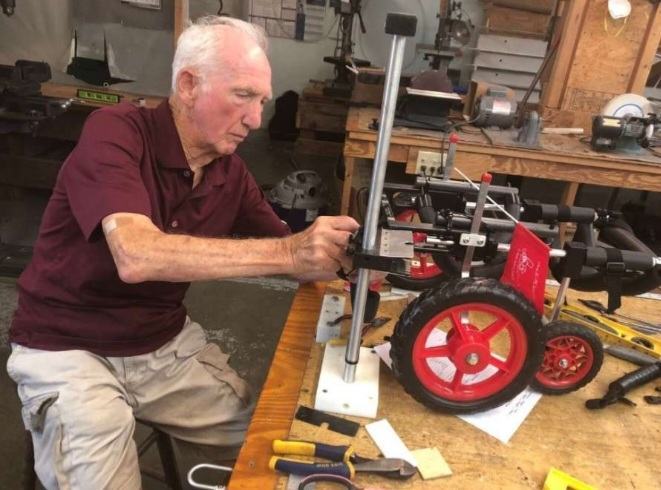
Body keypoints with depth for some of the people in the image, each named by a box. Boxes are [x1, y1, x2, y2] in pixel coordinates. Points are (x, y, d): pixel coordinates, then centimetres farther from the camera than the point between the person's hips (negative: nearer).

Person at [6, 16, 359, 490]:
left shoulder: (231, 171, -4)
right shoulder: (116, 132, -21)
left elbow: (293, 256, 2)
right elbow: (136, 257, -37)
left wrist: (341, 254, -18)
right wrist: (287, 253, -40)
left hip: (166, 343, 5)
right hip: (69, 349, -4)